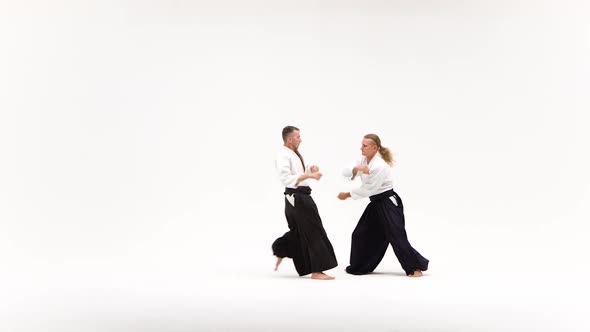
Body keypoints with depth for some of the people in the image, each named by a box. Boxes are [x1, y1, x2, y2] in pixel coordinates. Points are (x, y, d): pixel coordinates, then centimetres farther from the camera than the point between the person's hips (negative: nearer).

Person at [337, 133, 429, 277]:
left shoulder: (380, 166, -24)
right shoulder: (364, 160, 4)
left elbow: (367, 190, -21)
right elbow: (346, 172, -3)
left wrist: (347, 195, -13)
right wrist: (356, 169, -26)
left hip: (388, 204, -9)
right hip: (376, 203, 9)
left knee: (397, 236, -10)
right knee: (361, 234, 11)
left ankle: (416, 267, 1)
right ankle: (359, 266, 24)